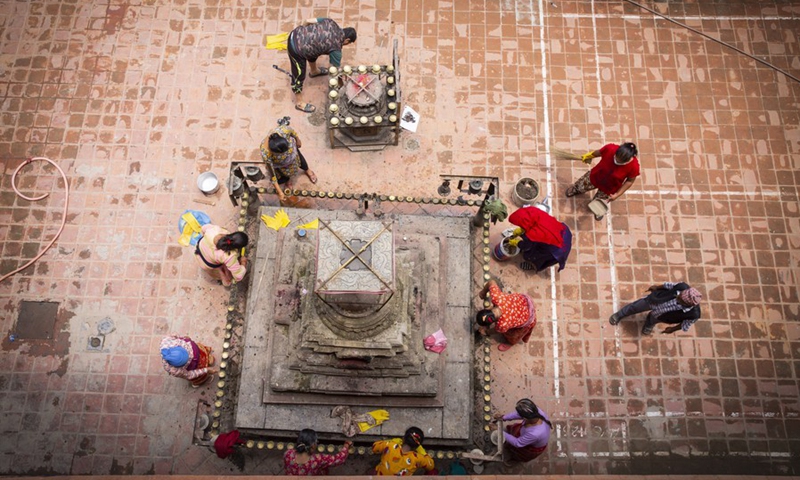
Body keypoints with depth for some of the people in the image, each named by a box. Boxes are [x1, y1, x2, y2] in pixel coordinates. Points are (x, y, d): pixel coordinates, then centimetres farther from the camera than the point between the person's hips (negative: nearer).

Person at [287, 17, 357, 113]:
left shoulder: (331, 22, 5)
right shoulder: (336, 48, -10)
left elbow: (308, 21, 8)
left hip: (295, 34, 9)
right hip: (297, 49, -8)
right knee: (299, 76, 12)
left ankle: (313, 71, 66)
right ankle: (299, 103, 32)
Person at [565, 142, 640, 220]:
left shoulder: (634, 166, -37)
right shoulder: (610, 148, -36)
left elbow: (630, 181, -17)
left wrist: (617, 194, -17)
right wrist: (588, 156, 9)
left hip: (609, 189, -1)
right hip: (595, 176, 1)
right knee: (580, 187, 30)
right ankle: (576, 189, 70)